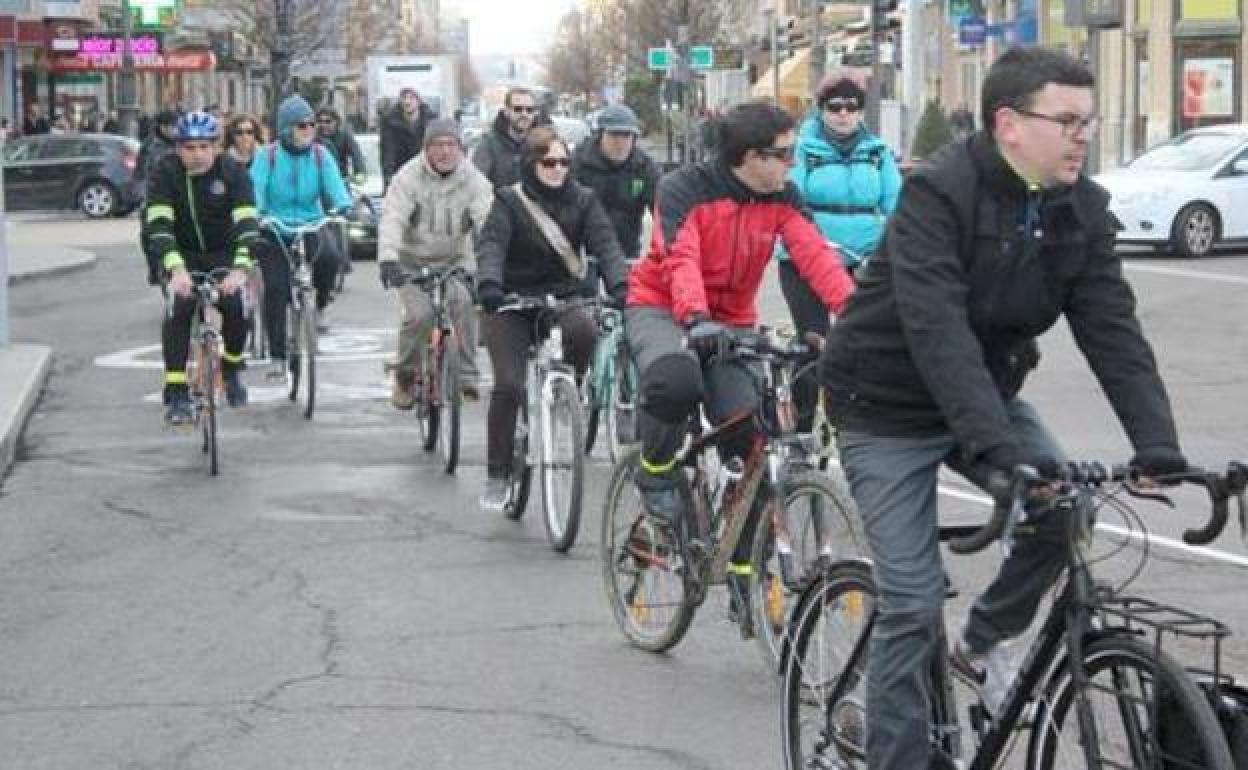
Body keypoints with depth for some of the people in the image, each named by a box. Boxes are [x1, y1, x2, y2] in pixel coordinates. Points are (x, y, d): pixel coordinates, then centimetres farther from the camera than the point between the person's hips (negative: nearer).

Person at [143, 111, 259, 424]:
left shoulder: (233, 172, -18)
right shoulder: (165, 172, -18)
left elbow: (246, 223, -29)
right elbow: (159, 225, -29)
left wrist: (240, 269, -46)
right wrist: (176, 269, -45)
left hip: (223, 254, 0)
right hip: (181, 254, 0)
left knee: (236, 307, -21)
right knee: (178, 310, -23)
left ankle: (231, 369, 10)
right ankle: (176, 395, -18)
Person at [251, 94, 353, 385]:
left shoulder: (320, 156, -1)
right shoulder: (267, 156, -6)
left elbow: (335, 187, -9)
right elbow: (255, 191, -14)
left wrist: (343, 206, -30)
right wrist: (254, 214, -34)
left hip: (311, 226, 1)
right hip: (273, 230, -1)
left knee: (331, 256, -31)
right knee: (275, 289, -10)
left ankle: (319, 304, 0)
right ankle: (277, 358, 1)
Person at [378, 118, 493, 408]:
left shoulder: (473, 180, -9)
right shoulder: (409, 176, -13)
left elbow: (488, 220, -22)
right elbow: (392, 218, -24)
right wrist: (387, 258, -41)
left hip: (456, 259, 1)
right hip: (414, 261, -1)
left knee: (464, 303, -25)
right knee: (419, 314, -20)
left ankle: (467, 378, -13)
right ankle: (406, 378, 6)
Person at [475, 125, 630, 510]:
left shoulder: (582, 201, 1)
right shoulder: (509, 201, -5)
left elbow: (605, 244, -11)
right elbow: (491, 246, -19)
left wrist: (620, 286, -30)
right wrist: (488, 284, -41)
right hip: (512, 304, -1)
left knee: (584, 332, -33)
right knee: (508, 385, -14)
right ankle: (497, 477, 0)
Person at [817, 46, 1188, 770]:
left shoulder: (1082, 209, -6)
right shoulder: (939, 193, -25)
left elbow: (1113, 330, -13)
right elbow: (937, 329, -36)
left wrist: (1158, 448, -27)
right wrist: (994, 449, -46)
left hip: (986, 392, 6)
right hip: (891, 408, -5)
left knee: (1067, 509, -18)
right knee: (914, 603, -9)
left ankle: (986, 640, 9)